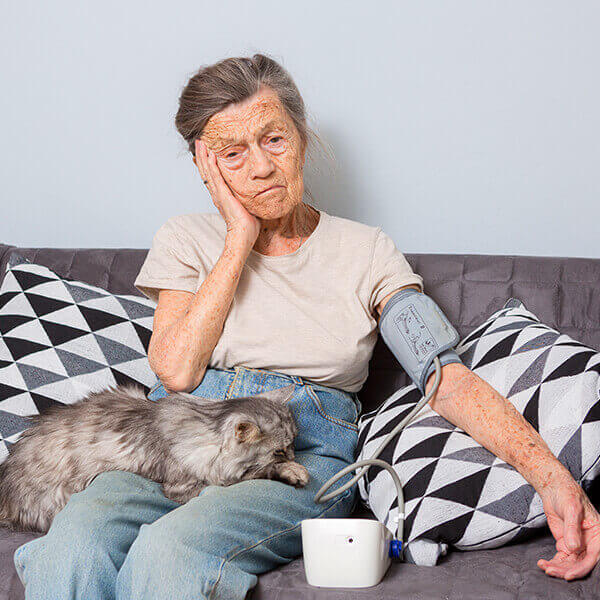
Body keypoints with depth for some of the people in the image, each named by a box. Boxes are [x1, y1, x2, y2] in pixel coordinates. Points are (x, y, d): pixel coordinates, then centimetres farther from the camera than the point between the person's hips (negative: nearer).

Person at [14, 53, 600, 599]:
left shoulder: (365, 251, 10)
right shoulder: (187, 237, 13)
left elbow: (447, 376, -2)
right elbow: (177, 370, -4)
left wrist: (551, 475, -18)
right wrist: (240, 239, -2)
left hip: (305, 454, -1)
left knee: (171, 548, -34)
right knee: (74, 542, -33)